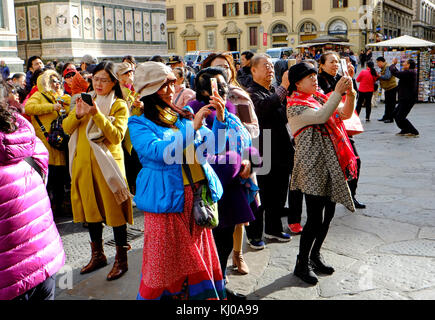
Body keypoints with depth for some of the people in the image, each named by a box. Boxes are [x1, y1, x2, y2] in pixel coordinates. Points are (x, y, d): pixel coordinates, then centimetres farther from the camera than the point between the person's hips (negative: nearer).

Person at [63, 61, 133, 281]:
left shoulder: (119, 106, -3)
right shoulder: (86, 100, 12)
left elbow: (117, 136, -16)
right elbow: (66, 128, 5)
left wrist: (97, 114, -25)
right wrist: (77, 114, -14)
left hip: (107, 162, -5)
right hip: (83, 163, 5)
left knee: (114, 210, -1)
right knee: (91, 208, 13)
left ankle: (121, 260, 11)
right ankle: (97, 255, 29)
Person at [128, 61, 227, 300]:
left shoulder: (184, 115, 10)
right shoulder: (139, 124, -4)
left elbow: (214, 147, 8)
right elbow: (161, 153, -21)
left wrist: (220, 120, -9)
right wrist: (192, 127, -22)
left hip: (197, 197, 5)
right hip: (166, 200, -5)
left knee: (202, 259, 13)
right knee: (166, 263, 4)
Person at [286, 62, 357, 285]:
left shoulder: (319, 98, 13)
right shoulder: (295, 106, -10)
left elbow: (345, 114, 8)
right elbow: (321, 116, -25)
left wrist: (350, 95, -8)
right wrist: (338, 92, -25)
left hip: (330, 164, 8)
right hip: (312, 167, -8)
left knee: (328, 213, 13)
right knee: (315, 218, -6)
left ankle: (315, 256, 31)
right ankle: (302, 264, 11)